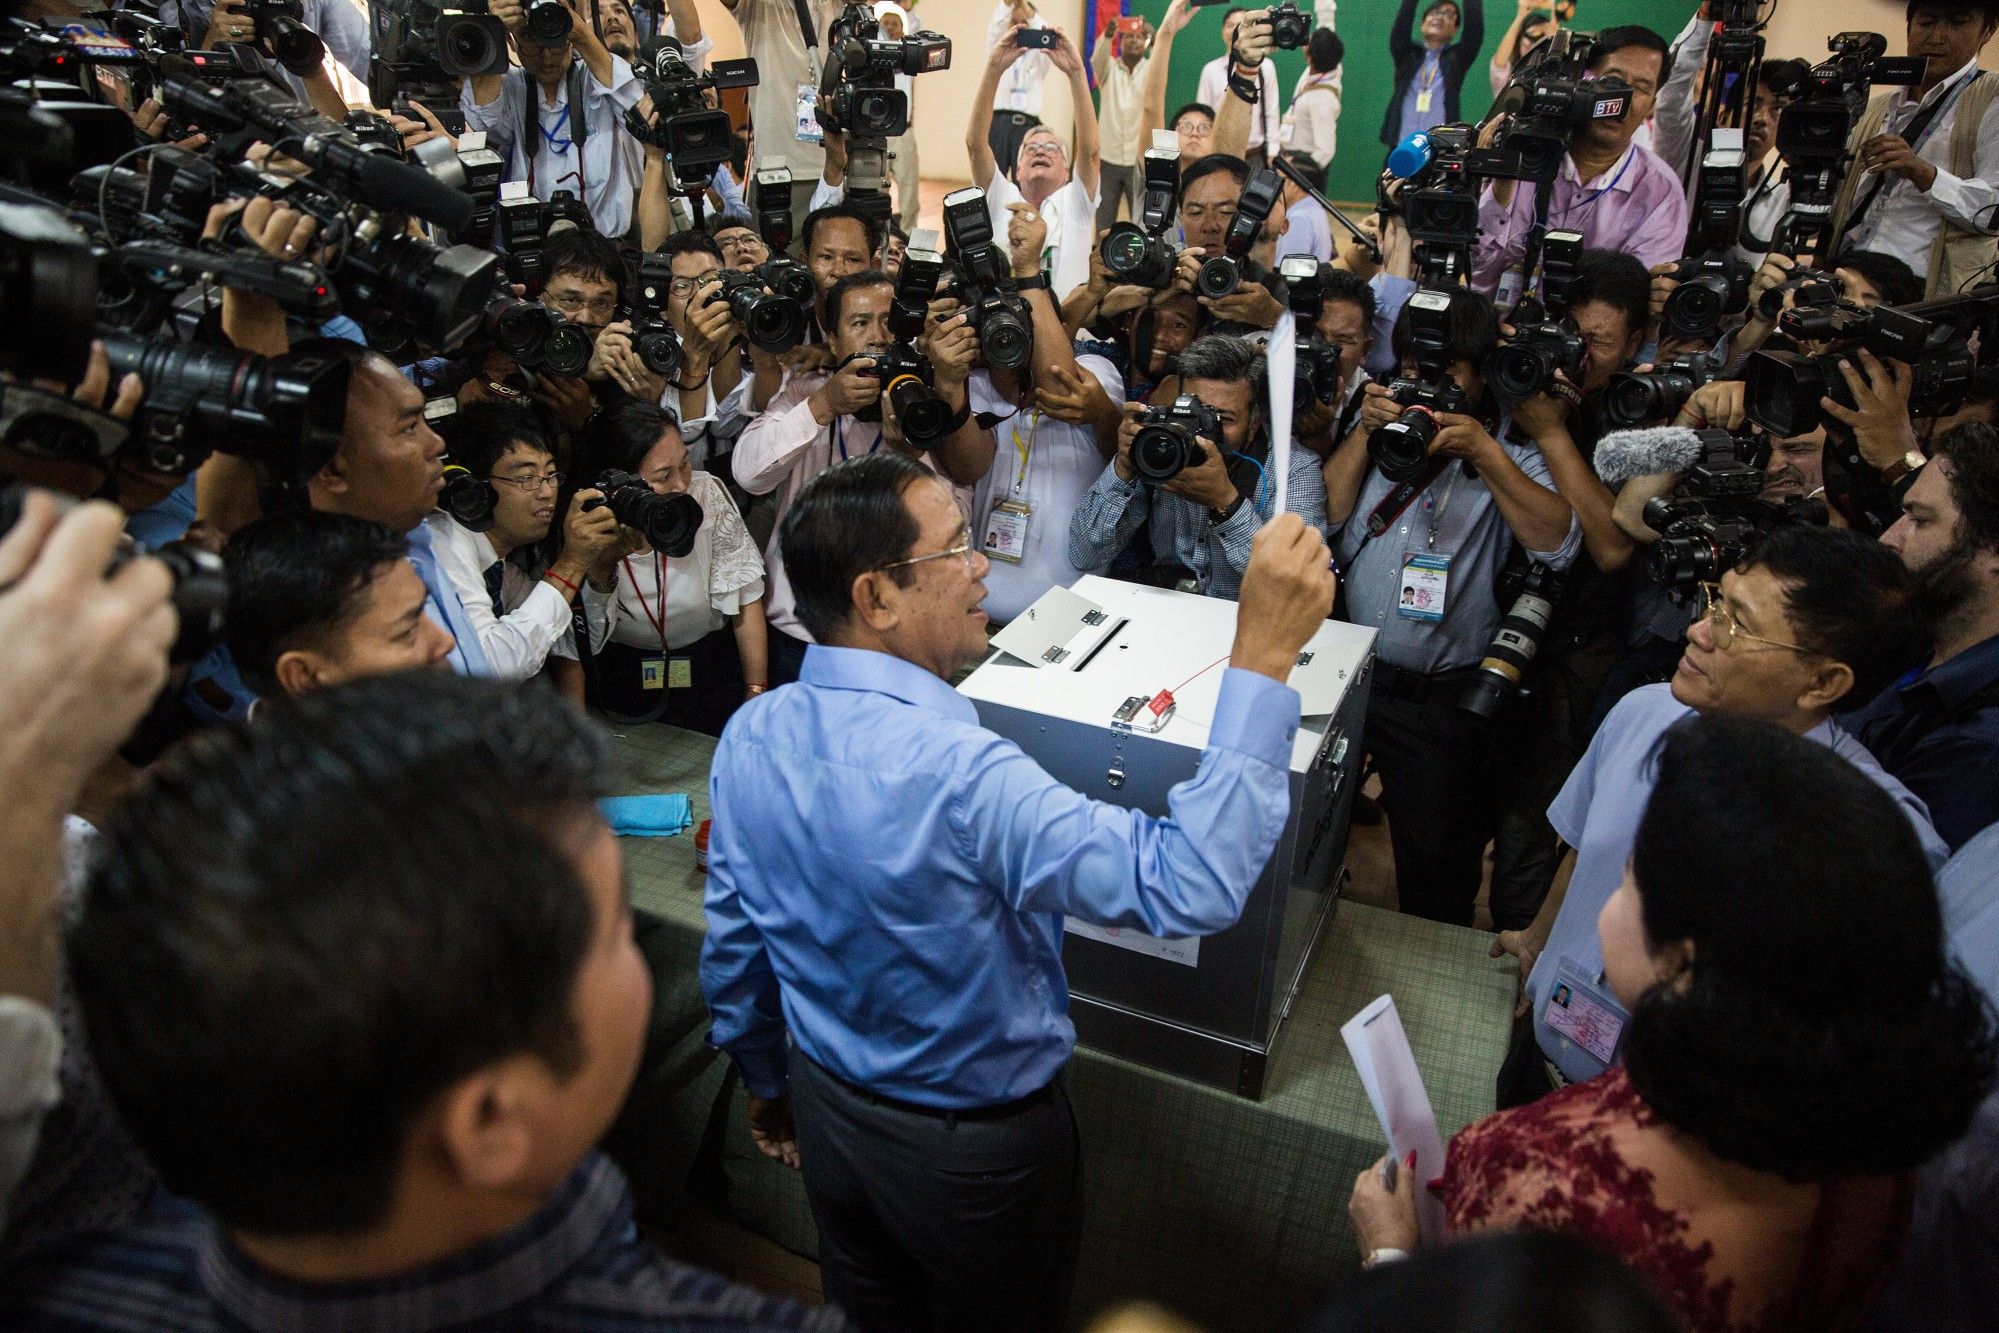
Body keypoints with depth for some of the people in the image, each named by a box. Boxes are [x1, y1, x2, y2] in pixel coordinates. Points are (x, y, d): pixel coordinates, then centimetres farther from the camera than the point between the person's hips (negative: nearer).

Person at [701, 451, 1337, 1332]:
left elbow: (732, 943, -1)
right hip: (974, 1150, -5)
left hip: (827, 1108, 6)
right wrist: (1264, 653, -40)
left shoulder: (750, 735, -14)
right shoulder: (954, 772, -38)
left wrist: (767, 1080, 17)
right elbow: (1191, 884, -41)